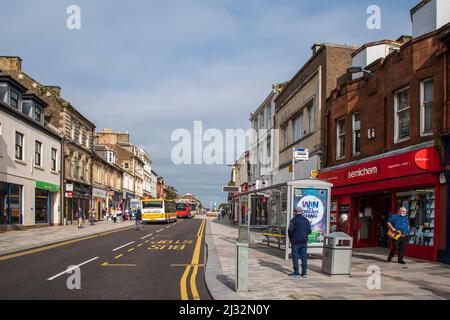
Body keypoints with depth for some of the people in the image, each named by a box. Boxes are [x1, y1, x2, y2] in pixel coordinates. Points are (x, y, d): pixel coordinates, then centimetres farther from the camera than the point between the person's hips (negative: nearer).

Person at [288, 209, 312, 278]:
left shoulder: (294, 220, -7)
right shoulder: (306, 220, 7)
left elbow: (290, 230, -12)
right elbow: (309, 231, 7)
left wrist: (290, 238, 4)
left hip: (295, 241, -4)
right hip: (304, 241, 4)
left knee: (295, 256, 1)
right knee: (304, 256, 7)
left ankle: (296, 273, 0)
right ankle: (304, 273, 8)